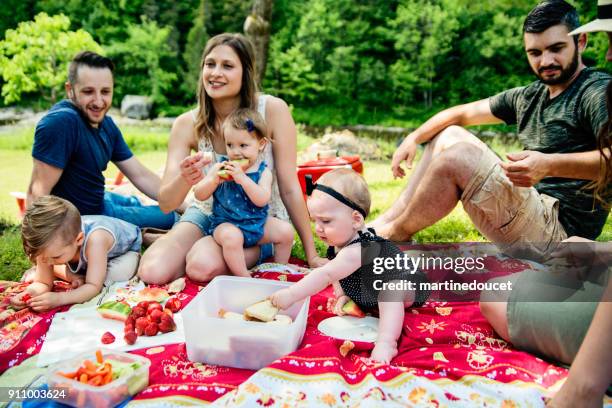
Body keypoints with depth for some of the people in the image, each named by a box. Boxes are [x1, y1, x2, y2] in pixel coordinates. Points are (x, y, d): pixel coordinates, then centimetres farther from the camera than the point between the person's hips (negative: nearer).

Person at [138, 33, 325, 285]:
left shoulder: (273, 110, -19)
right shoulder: (187, 124, -11)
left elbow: (289, 188, -14)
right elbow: (166, 204, -14)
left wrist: (311, 255, -11)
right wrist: (184, 180, -39)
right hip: (207, 215, 3)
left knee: (203, 266, -29)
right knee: (152, 272, -20)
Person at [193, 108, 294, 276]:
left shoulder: (263, 171, -3)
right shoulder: (220, 168, 0)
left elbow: (262, 200, -19)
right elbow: (199, 195, 0)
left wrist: (242, 178, -30)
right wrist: (214, 180, -20)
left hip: (257, 223, 2)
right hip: (226, 224, -2)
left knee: (286, 230, -14)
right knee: (231, 236, -34)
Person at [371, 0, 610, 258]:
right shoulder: (528, 97, 13)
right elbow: (463, 113, 17)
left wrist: (550, 165, -40)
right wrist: (413, 138, 6)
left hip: (559, 230, -8)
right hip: (532, 209, 9)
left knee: (459, 157, -25)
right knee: (449, 134, 9)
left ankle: (396, 233, -6)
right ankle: (385, 222, 1)